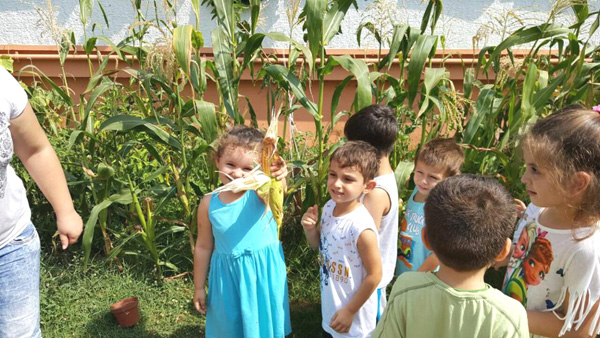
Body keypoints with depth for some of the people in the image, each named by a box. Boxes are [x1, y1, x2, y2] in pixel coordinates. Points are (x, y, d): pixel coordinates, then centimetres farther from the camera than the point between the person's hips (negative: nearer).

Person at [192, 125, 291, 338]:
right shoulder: (209, 204, -7)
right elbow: (203, 247, 3)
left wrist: (277, 176, -63)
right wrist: (199, 287, 10)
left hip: (263, 274, -2)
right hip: (228, 277, 2)